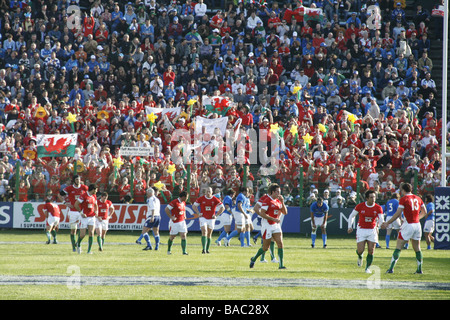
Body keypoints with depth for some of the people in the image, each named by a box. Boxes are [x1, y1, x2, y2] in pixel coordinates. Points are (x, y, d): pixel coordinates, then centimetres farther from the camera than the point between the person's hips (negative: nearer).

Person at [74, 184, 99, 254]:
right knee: (82, 235, -3)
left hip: (92, 217, 5)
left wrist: (96, 213, 8)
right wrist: (81, 213, -15)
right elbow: (76, 204, -11)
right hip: (84, 217, -5)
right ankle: (78, 244, 29)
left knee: (91, 233, -7)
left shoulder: (94, 197, 9)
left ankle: (89, 250, -4)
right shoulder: (83, 196, -12)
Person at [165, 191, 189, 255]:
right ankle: (169, 250, 27)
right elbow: (166, 209, -18)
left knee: (183, 236, -7)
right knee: (172, 237, 7)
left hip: (182, 222, 6)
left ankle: (184, 251, -9)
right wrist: (171, 217, -18)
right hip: (174, 223, -6)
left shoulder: (183, 203, 9)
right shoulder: (174, 202, -16)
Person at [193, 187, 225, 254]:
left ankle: (207, 249, 21)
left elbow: (222, 208, 2)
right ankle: (203, 248, -23)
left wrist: (216, 215, -6)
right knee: (204, 232, -18)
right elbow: (194, 206, 7)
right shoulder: (201, 199, -4)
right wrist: (198, 213, -5)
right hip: (203, 218, -2)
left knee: (209, 235, 9)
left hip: (211, 219, 2)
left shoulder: (215, 199, -4)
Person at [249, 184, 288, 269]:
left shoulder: (278, 201, 10)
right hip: (267, 226, -6)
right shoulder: (267, 201, -13)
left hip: (276, 225, 6)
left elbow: (285, 212, 10)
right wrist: (273, 219, -24)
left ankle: (281, 264, -10)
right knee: (266, 247, 2)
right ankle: (254, 259, 26)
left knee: (280, 244, -9)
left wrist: (282, 202, -4)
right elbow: (262, 213, -19)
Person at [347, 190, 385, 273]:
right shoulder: (360, 206, -7)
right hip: (361, 230, -1)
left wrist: (381, 224, -33)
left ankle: (368, 268, 9)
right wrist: (350, 226, -1)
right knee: (360, 250, -7)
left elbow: (381, 220, -9)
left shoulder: (378, 208, -5)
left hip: (372, 231, 1)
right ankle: (360, 257, 30)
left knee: (371, 251, -6)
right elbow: (352, 216, 6)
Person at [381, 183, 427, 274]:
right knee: (417, 248, 15)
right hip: (417, 225, 5)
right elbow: (424, 212, 17)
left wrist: (387, 223, -6)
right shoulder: (418, 198, 9)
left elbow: (398, 213, -12)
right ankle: (419, 269, 16)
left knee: (398, 248, -2)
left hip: (408, 225, -5)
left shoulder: (404, 199, -7)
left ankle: (391, 268, -7)